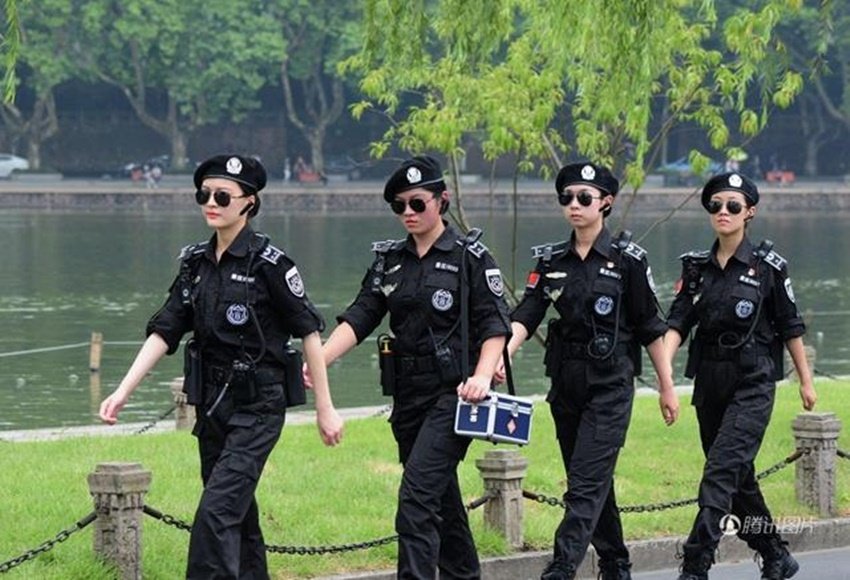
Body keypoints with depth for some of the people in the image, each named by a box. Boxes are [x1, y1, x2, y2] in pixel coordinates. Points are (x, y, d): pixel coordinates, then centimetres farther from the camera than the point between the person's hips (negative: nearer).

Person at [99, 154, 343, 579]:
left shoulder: (268, 263, -10)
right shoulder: (196, 262, 8)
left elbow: (309, 333, -7)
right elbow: (163, 332, 6)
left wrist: (325, 409, -5)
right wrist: (123, 391, -4)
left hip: (258, 405, -7)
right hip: (212, 403, 7)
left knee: (217, 510, -17)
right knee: (238, 516, 13)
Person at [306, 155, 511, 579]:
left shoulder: (470, 258, -3)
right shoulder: (390, 260, 11)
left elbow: (495, 326, -6)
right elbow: (358, 318, 3)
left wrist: (482, 376, -22)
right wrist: (316, 361, -12)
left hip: (451, 393, -6)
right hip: (407, 393, 6)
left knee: (418, 493, -18)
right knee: (441, 496, 15)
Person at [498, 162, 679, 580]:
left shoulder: (627, 259, -4)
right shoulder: (551, 261, 7)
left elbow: (650, 328, 0)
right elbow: (525, 315, -4)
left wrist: (667, 387, 2)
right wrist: (504, 354, -23)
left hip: (610, 384, -5)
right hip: (566, 383, 5)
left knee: (587, 481, -14)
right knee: (593, 481, 13)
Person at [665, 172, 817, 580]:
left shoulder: (768, 266, -5)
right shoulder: (697, 267, 6)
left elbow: (790, 328, 2)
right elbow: (677, 322, -2)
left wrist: (806, 380, 6)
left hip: (752, 383, -5)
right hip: (709, 382, 5)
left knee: (721, 471, -17)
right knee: (739, 477, 13)